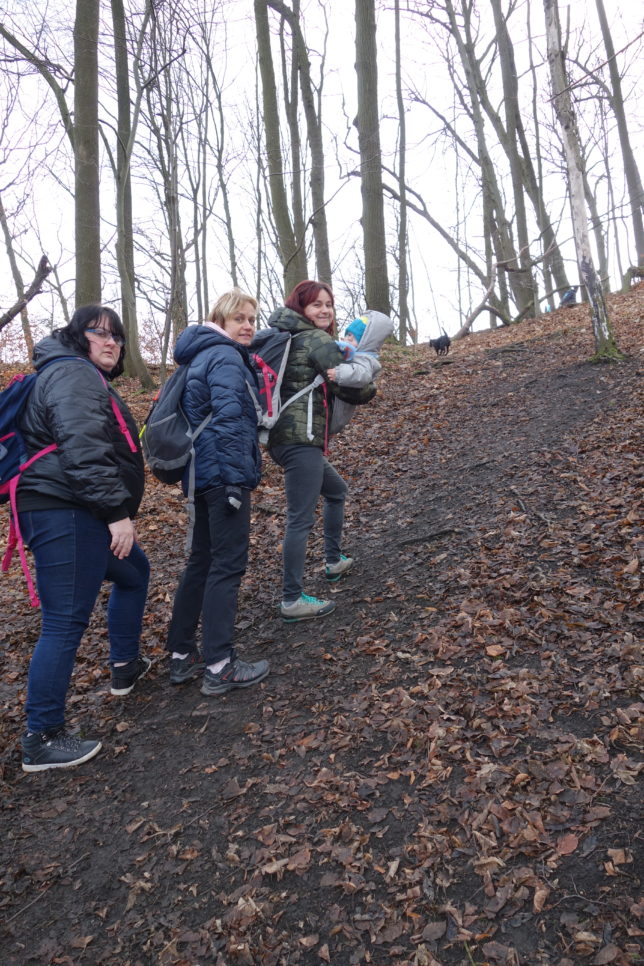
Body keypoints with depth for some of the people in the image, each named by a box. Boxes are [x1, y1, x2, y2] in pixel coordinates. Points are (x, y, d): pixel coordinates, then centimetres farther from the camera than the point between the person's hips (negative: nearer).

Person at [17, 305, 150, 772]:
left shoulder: (88, 377, 24)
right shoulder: (74, 375, -11)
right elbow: (83, 452, -24)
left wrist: (115, 511, 28)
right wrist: (117, 511, -24)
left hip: (80, 515, 11)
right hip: (66, 515, -11)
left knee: (135, 572, 26)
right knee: (67, 622, -7)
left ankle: (125, 665, 39)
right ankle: (43, 739, 5)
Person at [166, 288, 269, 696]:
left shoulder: (203, 355, 20)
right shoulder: (226, 357, -11)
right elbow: (228, 419, -21)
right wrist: (235, 479, -23)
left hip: (202, 473, 10)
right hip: (224, 473, -10)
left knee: (202, 561, 15)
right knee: (228, 565, -5)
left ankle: (182, 654, 23)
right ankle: (219, 666, 2)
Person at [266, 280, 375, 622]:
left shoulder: (287, 338, 18)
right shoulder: (320, 341, -8)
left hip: (283, 436, 10)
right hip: (302, 438, -10)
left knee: (336, 490, 27)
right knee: (301, 520, -6)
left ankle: (333, 562, 38)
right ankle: (292, 600, 0)